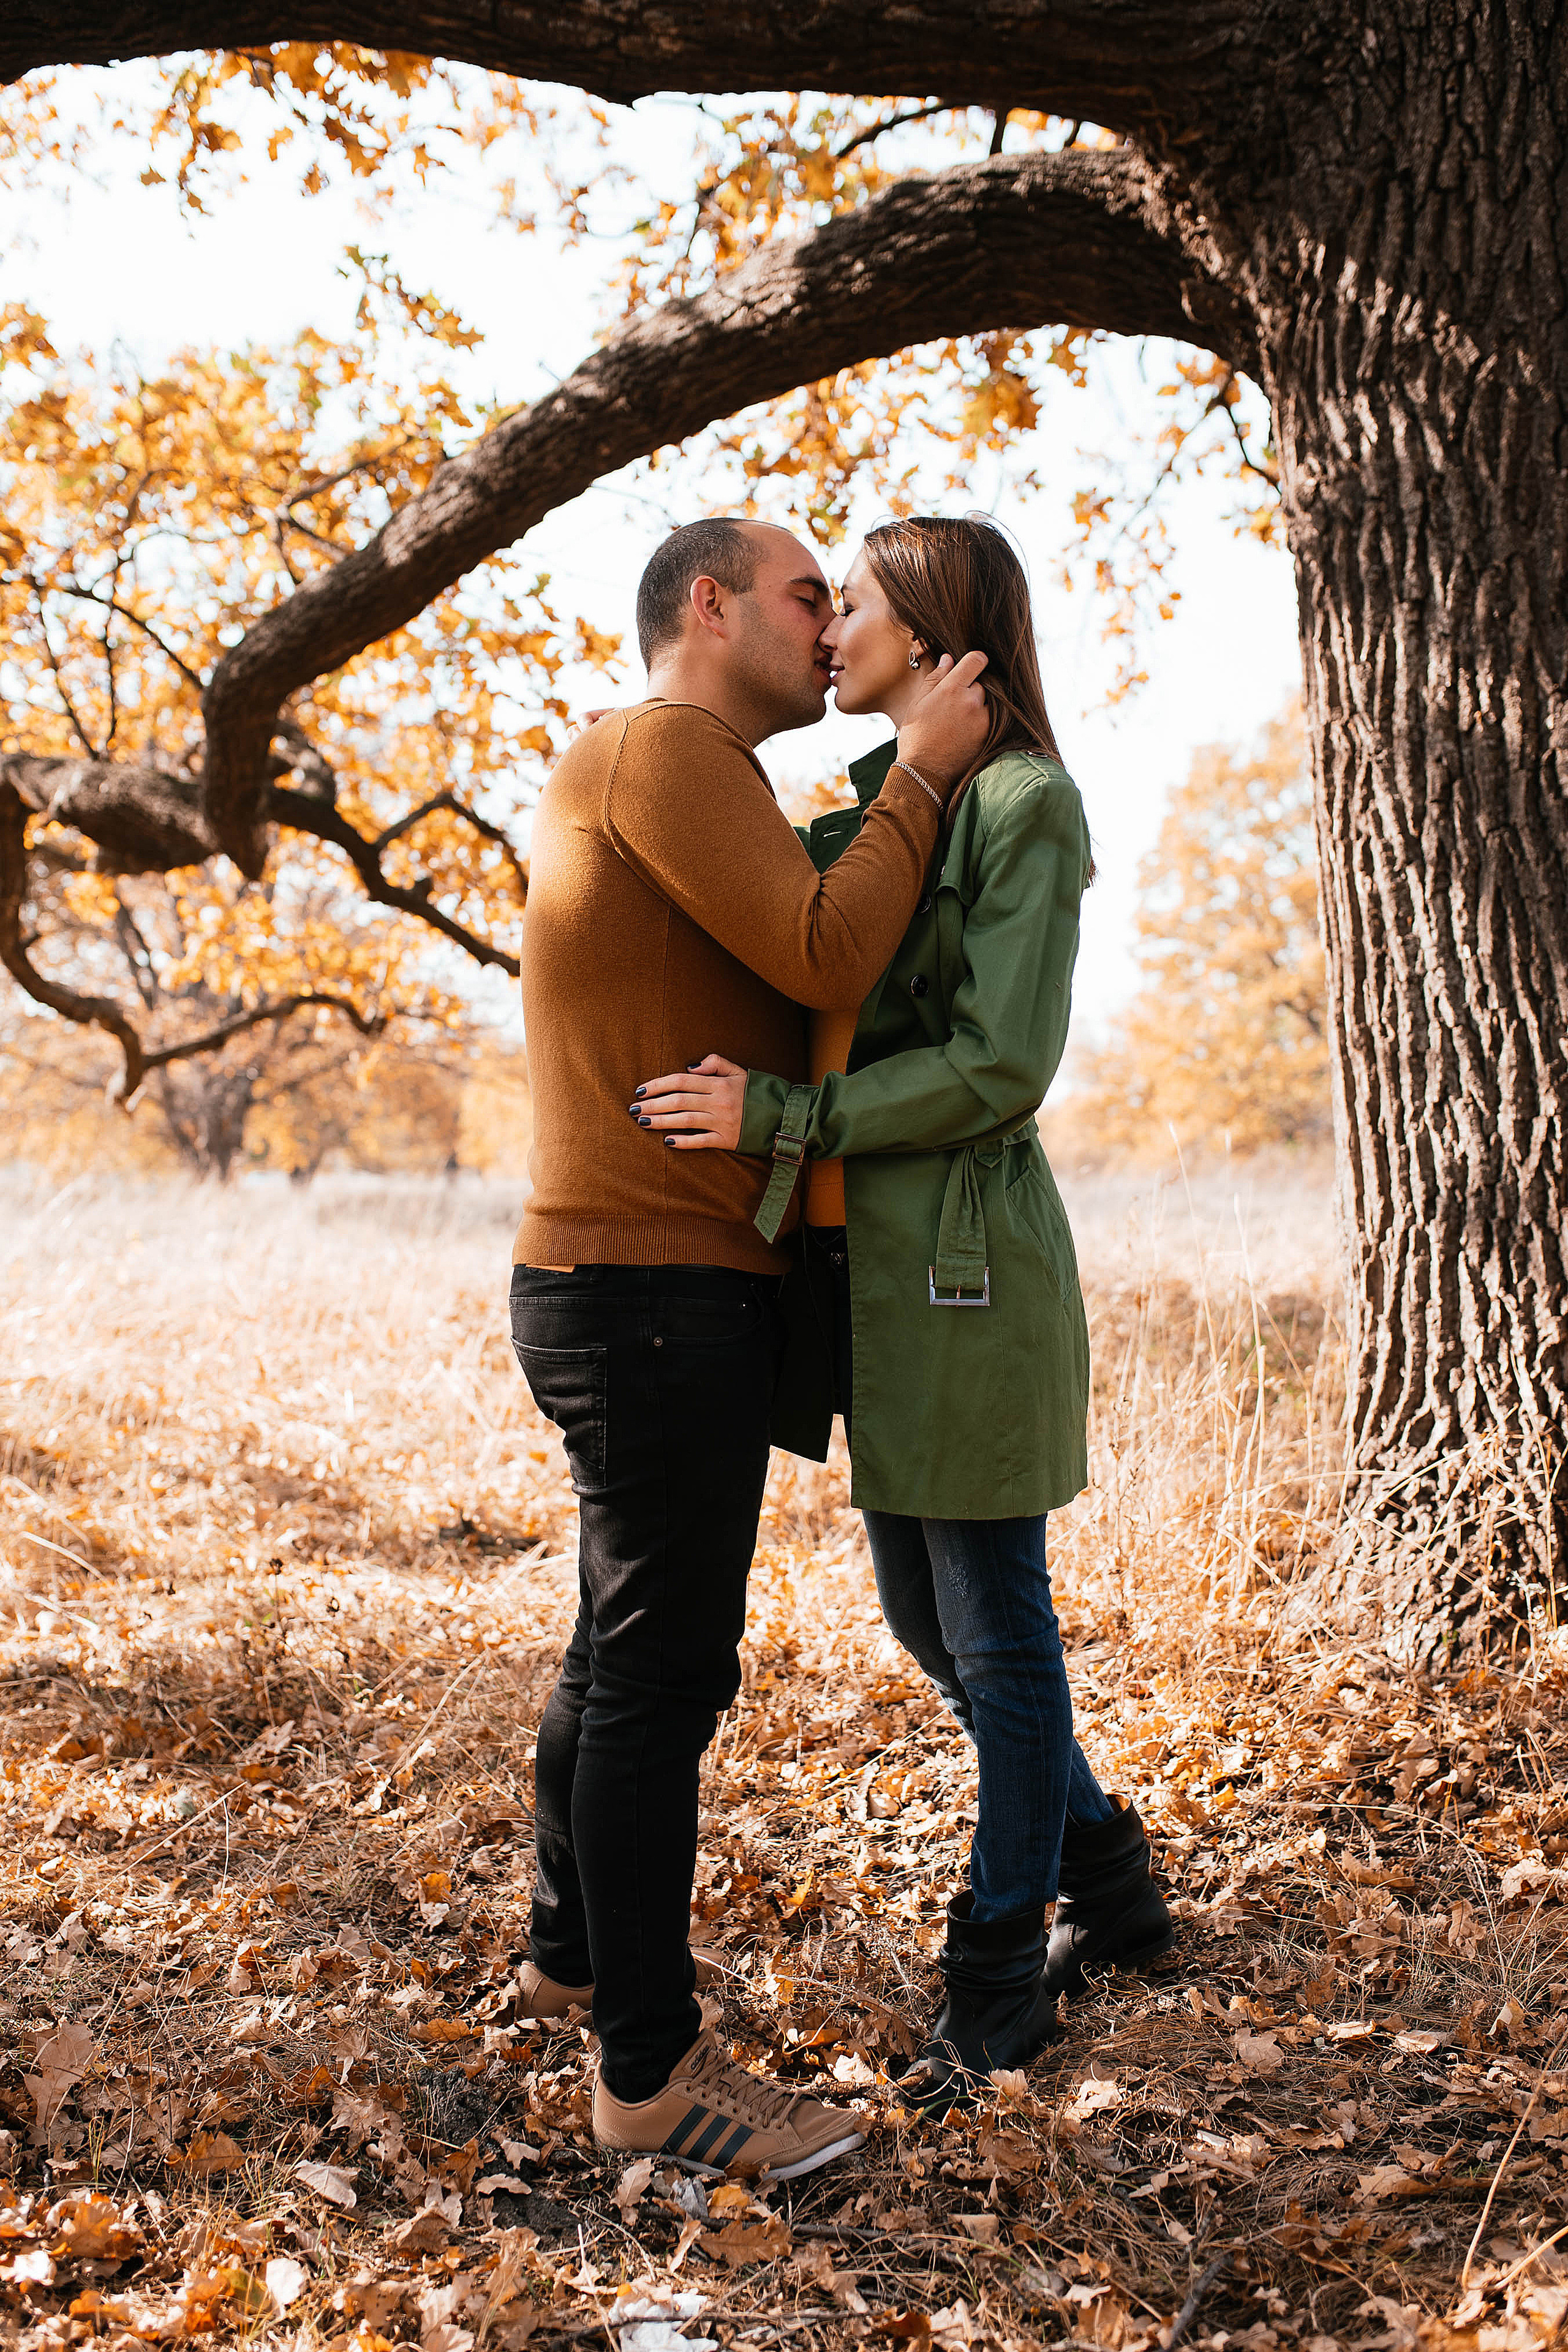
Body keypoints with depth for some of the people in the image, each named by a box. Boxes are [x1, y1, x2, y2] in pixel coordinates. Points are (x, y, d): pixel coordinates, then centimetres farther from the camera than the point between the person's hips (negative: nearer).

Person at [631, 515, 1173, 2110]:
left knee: (995, 1630, 4)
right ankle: (1109, 1880, 37)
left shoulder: (1025, 805, -9)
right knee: (925, 1620, 17)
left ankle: (1002, 1975, 21)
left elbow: (999, 1064, -17)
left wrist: (779, 1114, -19)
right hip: (864, 1262, 9)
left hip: (963, 1260, -9)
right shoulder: (870, 806, 15)